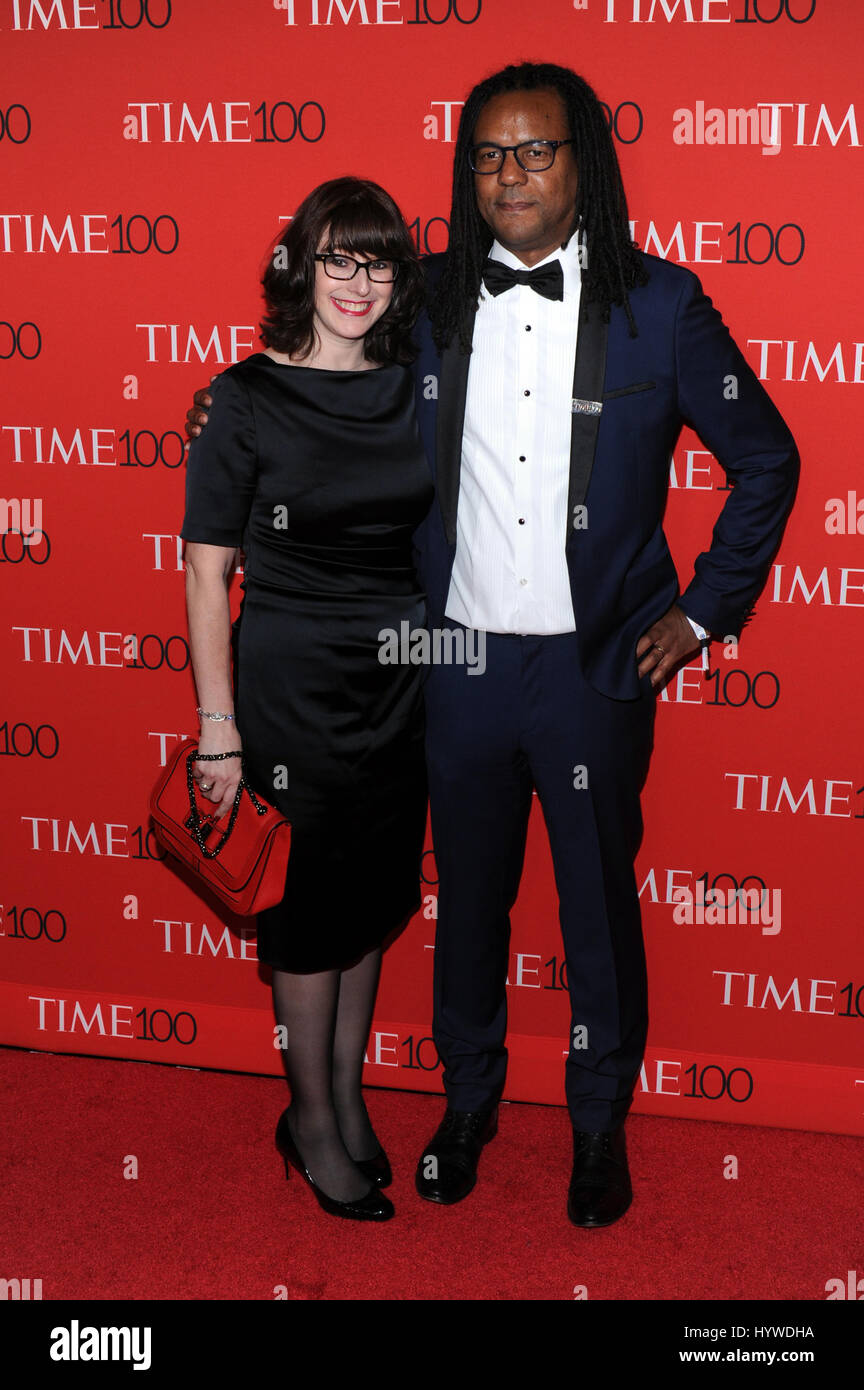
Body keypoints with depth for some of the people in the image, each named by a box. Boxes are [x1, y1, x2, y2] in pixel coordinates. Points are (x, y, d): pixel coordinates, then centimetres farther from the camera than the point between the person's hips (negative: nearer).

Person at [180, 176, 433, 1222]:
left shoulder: (415, 389, 3)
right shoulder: (247, 398, -9)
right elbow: (207, 573, -9)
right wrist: (218, 728, -12)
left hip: (400, 675, 5)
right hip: (292, 683, -4)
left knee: (375, 894, 14)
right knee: (312, 899, 6)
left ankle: (347, 1094, 32)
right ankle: (312, 1121, 24)